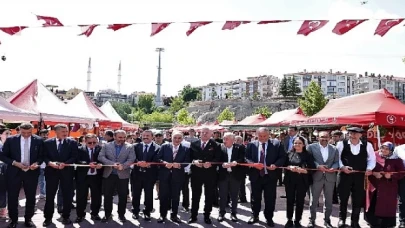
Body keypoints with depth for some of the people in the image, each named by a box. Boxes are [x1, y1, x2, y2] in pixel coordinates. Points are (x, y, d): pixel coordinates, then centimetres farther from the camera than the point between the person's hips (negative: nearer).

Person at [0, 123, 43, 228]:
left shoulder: (38, 140, -4)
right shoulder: (11, 140, -5)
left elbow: (42, 156, 4)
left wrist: (37, 163, -16)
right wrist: (15, 163, -15)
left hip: (31, 172, 1)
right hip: (14, 172, 0)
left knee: (31, 197, 10)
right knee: (12, 197, 7)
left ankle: (28, 219, 27)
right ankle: (13, 220, 25)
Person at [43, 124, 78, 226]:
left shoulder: (72, 142, 1)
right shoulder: (47, 142, 4)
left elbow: (74, 157, -4)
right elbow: (44, 156, 1)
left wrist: (64, 164, -18)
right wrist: (50, 163, -18)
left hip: (67, 171, 0)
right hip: (51, 171, 0)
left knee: (67, 195, 6)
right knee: (50, 195, 5)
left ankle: (66, 217, 19)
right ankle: (48, 217, 18)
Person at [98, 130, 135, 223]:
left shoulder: (130, 147, 1)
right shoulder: (106, 146, 3)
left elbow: (131, 159, -7)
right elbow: (101, 157, -6)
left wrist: (123, 166, -23)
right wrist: (112, 164, -18)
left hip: (123, 175, 0)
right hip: (109, 174, 1)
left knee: (123, 196, 6)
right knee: (107, 196, 7)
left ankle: (121, 214, 21)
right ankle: (107, 215, 22)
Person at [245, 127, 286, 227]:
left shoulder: (276, 144, -1)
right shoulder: (251, 145, 2)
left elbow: (282, 157, -2)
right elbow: (246, 158, 1)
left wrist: (275, 165, -19)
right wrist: (253, 164, -17)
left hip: (270, 176, -1)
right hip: (255, 176, 1)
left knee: (270, 198, 7)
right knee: (255, 197, 13)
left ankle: (269, 218, 24)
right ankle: (255, 216, 31)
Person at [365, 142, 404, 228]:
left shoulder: (396, 160, -2)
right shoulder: (375, 156, 0)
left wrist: (391, 175, -15)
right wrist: (374, 173, -15)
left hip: (389, 189, -1)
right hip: (375, 186, 1)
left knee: (386, 208, 2)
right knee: (372, 206, 3)